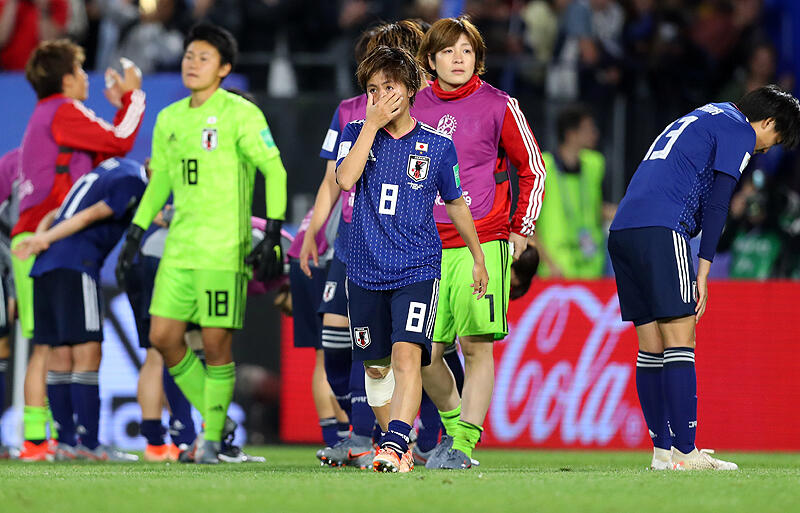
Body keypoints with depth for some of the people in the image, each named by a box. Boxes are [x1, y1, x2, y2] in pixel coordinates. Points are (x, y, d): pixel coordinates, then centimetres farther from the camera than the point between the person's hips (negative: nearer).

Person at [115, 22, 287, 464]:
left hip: (224, 249, -6)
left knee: (216, 342, -5)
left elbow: (275, 171, -7)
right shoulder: (169, 119, 13)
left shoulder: (240, 114, -6)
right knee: (163, 337, 1)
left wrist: (272, 236, -14)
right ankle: (213, 419, 18)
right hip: (180, 247, 6)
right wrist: (135, 235, 19)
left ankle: (213, 438, 8)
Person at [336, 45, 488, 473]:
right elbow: (345, 179, -16)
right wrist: (373, 124, -17)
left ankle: (395, 446, -30)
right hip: (366, 271, 3)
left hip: (417, 269, -3)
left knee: (406, 356, -21)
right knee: (376, 364, 13)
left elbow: (456, 203, 15)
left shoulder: (437, 146, 1)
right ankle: (395, 441, 32)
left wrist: (478, 256, 22)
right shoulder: (357, 133, 4)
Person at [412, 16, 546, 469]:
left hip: (483, 243, -4)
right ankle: (454, 424, 25)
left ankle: (463, 444, -7)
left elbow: (533, 168, 6)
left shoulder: (498, 106, -1)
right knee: (425, 353, 2)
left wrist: (522, 230, 2)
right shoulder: (415, 108, 8)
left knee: (477, 345, -10)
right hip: (428, 249, 4)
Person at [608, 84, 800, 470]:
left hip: (622, 228, 9)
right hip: (661, 229, -9)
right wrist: (703, 272, -5)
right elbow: (716, 203, -5)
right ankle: (684, 452, -13)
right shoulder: (740, 131, 4)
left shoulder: (705, 117, 31)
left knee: (651, 345, 9)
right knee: (680, 340, -9)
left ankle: (662, 450, 10)